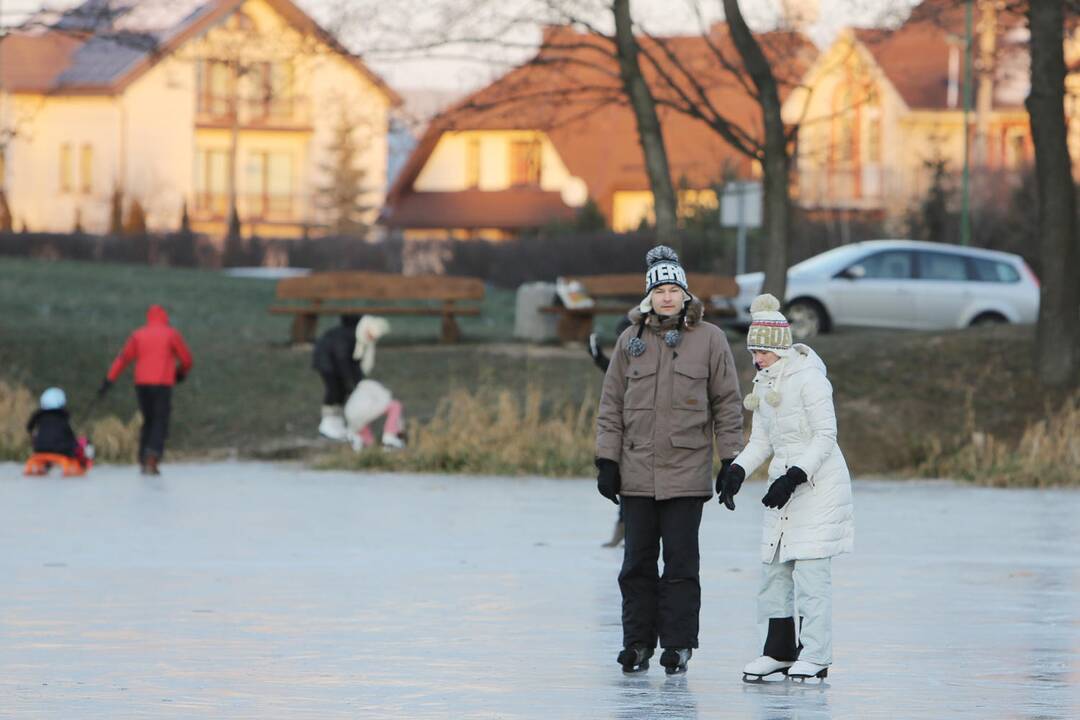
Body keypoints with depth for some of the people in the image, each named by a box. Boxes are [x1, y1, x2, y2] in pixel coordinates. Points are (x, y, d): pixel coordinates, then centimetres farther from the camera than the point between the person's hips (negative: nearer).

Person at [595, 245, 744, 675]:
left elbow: (727, 403, 4)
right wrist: (607, 460, 4)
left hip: (687, 474, -2)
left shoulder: (708, 339, 1)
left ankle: (678, 644, 5)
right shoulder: (631, 341, 6)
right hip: (637, 473, 2)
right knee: (638, 562, 6)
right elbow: (611, 405, 9)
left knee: (680, 563, 0)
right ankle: (638, 641, 13)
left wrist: (732, 461, 1)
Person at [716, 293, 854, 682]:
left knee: (810, 566, -12)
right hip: (785, 482, 9)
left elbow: (826, 435, -16)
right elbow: (762, 440, 16)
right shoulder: (765, 381, 11)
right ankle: (780, 650, 16)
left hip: (818, 485, -9)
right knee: (774, 565, 8)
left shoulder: (807, 377, -14)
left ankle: (816, 655, -10)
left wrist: (795, 477, -23)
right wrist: (737, 470, -1)